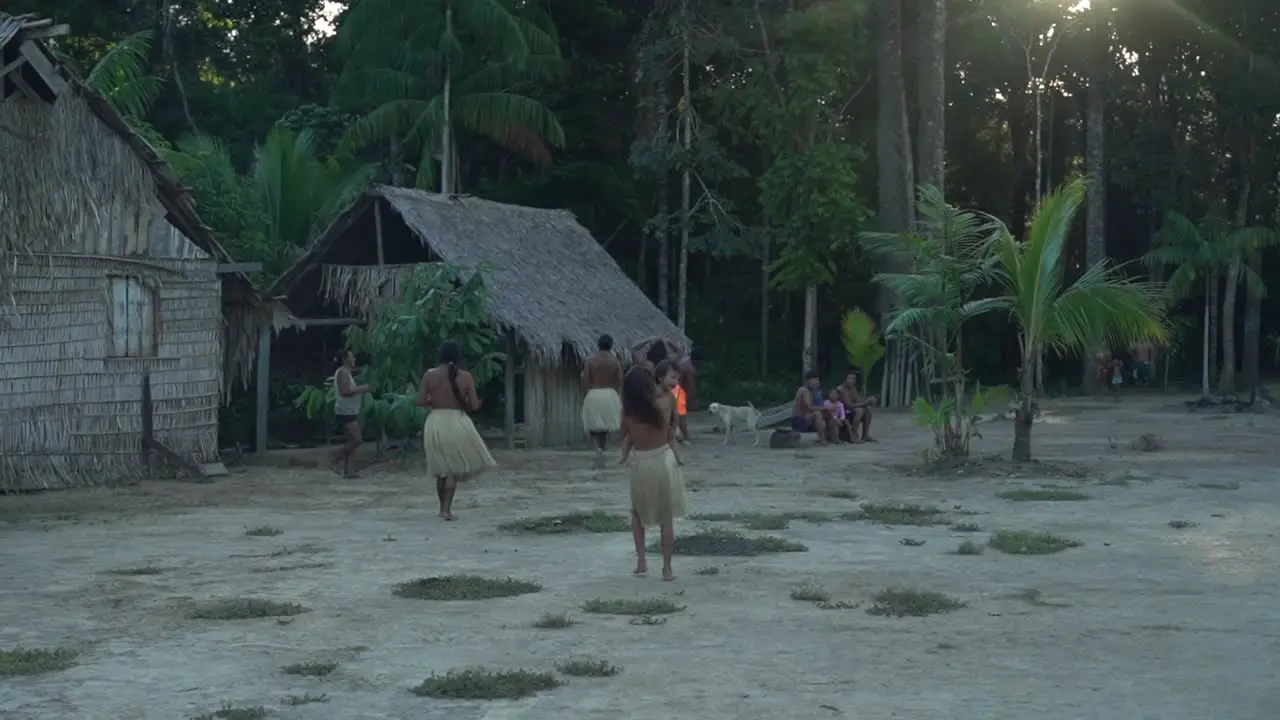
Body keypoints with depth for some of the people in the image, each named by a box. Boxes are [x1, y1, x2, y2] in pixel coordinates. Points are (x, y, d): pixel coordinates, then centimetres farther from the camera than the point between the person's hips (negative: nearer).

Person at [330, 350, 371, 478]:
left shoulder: (347, 372, 21)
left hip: (350, 411, 11)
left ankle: (347, 471, 7)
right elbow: (345, 391, -22)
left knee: (351, 441, 7)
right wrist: (361, 388, -14)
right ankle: (334, 460, -9)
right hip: (345, 411, -11)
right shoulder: (342, 372, -11)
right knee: (357, 439, -15)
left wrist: (361, 391, 13)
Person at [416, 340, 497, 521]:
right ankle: (447, 508, -8)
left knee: (442, 468, 17)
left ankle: (444, 507, 25)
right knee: (456, 468, 4)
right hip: (457, 423, -2)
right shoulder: (465, 376, -5)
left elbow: (420, 401, -3)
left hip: (435, 423, 2)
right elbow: (474, 405, -4)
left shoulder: (430, 375, -2)